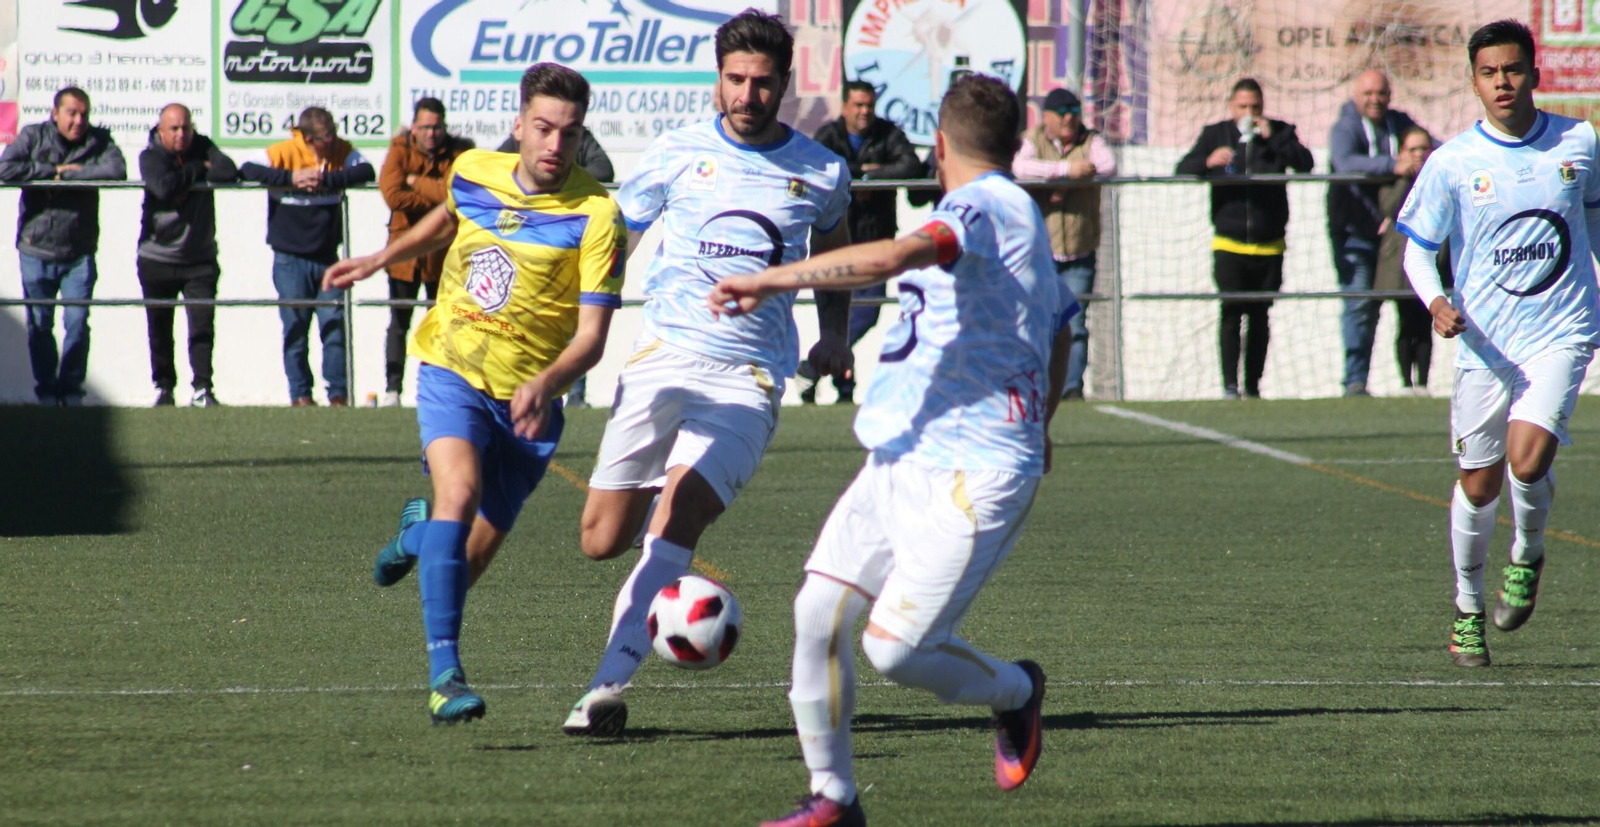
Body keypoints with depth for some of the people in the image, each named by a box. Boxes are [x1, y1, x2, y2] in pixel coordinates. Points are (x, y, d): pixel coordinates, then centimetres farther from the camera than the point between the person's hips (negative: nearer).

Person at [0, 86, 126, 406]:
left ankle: (71, 391, 8)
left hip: (79, 251, 0)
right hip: (37, 251, 0)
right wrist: (53, 170, -17)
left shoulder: (98, 140, 1)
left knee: (77, 323, -4)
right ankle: (46, 392, 17)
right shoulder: (33, 137, -1)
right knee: (39, 325, 6)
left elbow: (117, 170, -18)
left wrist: (68, 174, -18)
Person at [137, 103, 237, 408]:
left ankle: (202, 389, -7)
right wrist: (199, 169, -14)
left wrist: (188, 181, -16)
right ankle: (164, 387, 18)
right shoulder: (151, 157, -7)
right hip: (157, 258, -1)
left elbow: (230, 172, -16)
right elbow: (164, 187, -26)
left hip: (200, 259, 1)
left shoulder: (202, 148, 1)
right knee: (160, 330, 6)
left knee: (202, 324, -9)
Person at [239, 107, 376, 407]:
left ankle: (338, 393, 5)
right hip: (291, 258, -2)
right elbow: (247, 170, -19)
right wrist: (290, 178, -27)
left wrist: (325, 179, -25)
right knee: (295, 328, 3)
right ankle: (300, 393, 11)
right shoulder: (284, 152, -10)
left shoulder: (341, 151, 0)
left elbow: (366, 171, -15)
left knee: (335, 325, -2)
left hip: (328, 257, 2)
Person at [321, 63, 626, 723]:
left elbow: (591, 336, -19)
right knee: (460, 490, -28)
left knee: (469, 559, 7)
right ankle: (444, 672, -30)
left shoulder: (595, 216, -15)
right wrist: (379, 260, 28)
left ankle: (421, 529, 45)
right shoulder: (473, 173, -2)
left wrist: (544, 385, -36)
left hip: (526, 401, -1)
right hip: (451, 372, 1)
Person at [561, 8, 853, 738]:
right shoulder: (677, 153, 4)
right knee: (601, 540, 0)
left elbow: (834, 250, 28)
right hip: (663, 357, 2)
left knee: (677, 511, -22)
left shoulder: (821, 173, 7)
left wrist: (835, 332, 13)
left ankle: (608, 687, -23)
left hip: (749, 378, -2)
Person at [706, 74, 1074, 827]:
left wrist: (772, 280, -37)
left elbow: (893, 256, -32)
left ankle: (1014, 690, 19)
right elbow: (1059, 330, 37)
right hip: (900, 461, 10)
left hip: (971, 476, -10)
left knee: (894, 647, -12)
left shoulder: (985, 208, -12)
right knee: (818, 612, -2)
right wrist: (1038, 423, 54)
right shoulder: (1021, 218, 20)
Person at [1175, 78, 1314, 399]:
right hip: (1229, 244, -1)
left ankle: (1253, 384, 9)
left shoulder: (1279, 133, 7)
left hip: (1268, 247, 1)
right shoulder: (1216, 135, 9)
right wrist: (1209, 161, -18)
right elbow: (1183, 170, 3)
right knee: (1231, 312, -10)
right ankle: (1229, 383, -10)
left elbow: (1305, 164, -6)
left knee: (1259, 316, 4)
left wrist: (1272, 139, -15)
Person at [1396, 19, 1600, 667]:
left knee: (1527, 459, -21)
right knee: (1478, 485, 7)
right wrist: (1435, 303, -18)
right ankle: (1468, 608, 28)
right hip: (1485, 340, 1)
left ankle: (1527, 554, 10)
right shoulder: (1452, 163, -4)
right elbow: (1416, 248, 0)